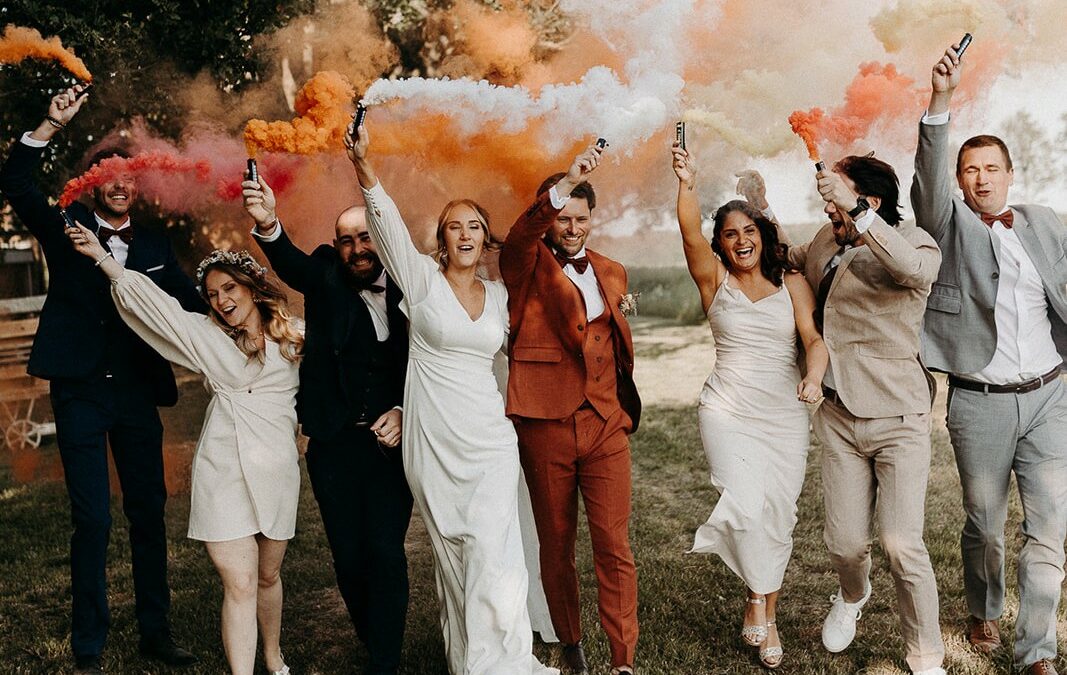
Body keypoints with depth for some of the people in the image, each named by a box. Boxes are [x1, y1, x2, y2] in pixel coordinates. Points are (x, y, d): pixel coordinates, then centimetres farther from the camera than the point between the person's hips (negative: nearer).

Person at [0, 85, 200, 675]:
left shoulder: (154, 245, 10)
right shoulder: (64, 229, 3)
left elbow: (192, 303, 11)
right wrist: (51, 125, -20)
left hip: (137, 392, 3)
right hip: (80, 391, -3)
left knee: (149, 513, 9)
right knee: (92, 520, -2)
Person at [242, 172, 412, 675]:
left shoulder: (404, 294, 3)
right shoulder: (326, 280, 1)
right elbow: (290, 264, -21)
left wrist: (404, 413, -9)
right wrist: (268, 225, -42)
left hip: (389, 444, 0)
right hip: (334, 445, 1)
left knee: (386, 554, -6)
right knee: (348, 558, 7)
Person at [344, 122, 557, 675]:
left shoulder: (499, 293, 9)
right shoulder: (423, 280, -2)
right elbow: (389, 225, -16)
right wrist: (363, 165, -34)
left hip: (490, 443, 2)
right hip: (433, 446, -2)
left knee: (491, 553, -8)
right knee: (451, 555, 9)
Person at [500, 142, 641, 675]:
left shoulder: (612, 273, 14)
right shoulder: (528, 266, 0)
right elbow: (520, 235, -25)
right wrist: (566, 182, -39)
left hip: (606, 425, 3)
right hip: (545, 426, -2)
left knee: (614, 546, -2)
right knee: (556, 546, 10)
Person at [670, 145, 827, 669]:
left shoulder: (792, 284, 5)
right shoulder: (714, 280, 3)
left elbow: (813, 336, -8)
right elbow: (690, 236, -15)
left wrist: (815, 375, -30)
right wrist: (687, 186, -33)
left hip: (786, 415, 2)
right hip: (728, 410, -1)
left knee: (777, 517, 4)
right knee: (746, 507, -18)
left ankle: (765, 615, 22)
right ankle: (758, 600, 6)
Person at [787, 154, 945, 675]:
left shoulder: (913, 243, -9)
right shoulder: (826, 242, 9)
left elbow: (914, 267, -36)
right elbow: (790, 259, 32)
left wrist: (854, 210, -38)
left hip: (897, 417, -5)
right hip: (838, 414, 5)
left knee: (902, 545, -12)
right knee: (845, 543, 6)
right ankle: (852, 596, 42)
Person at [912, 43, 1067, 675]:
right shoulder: (949, 223, 1)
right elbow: (929, 178, -17)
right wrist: (941, 101, -30)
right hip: (980, 405, -2)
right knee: (985, 525, 12)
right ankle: (984, 613, 37)